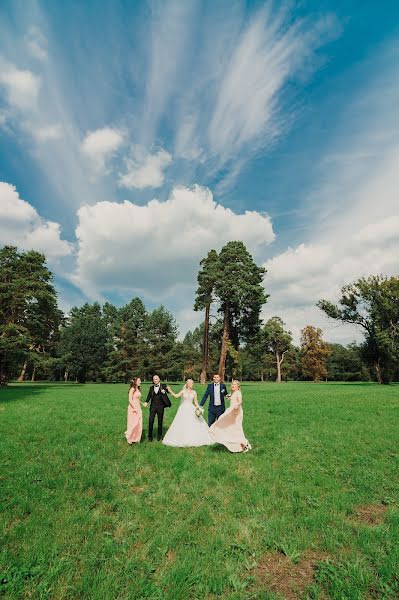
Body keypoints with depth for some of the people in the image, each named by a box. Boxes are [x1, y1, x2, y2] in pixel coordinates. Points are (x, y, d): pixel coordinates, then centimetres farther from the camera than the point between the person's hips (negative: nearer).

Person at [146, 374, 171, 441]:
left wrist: (166, 390, -32)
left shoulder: (163, 386, 0)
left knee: (160, 421, 9)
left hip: (160, 406, -1)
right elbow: (149, 396, 2)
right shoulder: (151, 388, 8)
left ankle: (159, 436, 26)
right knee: (151, 421, -2)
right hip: (153, 406, 2)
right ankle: (150, 436, 14)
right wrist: (146, 402, -15)